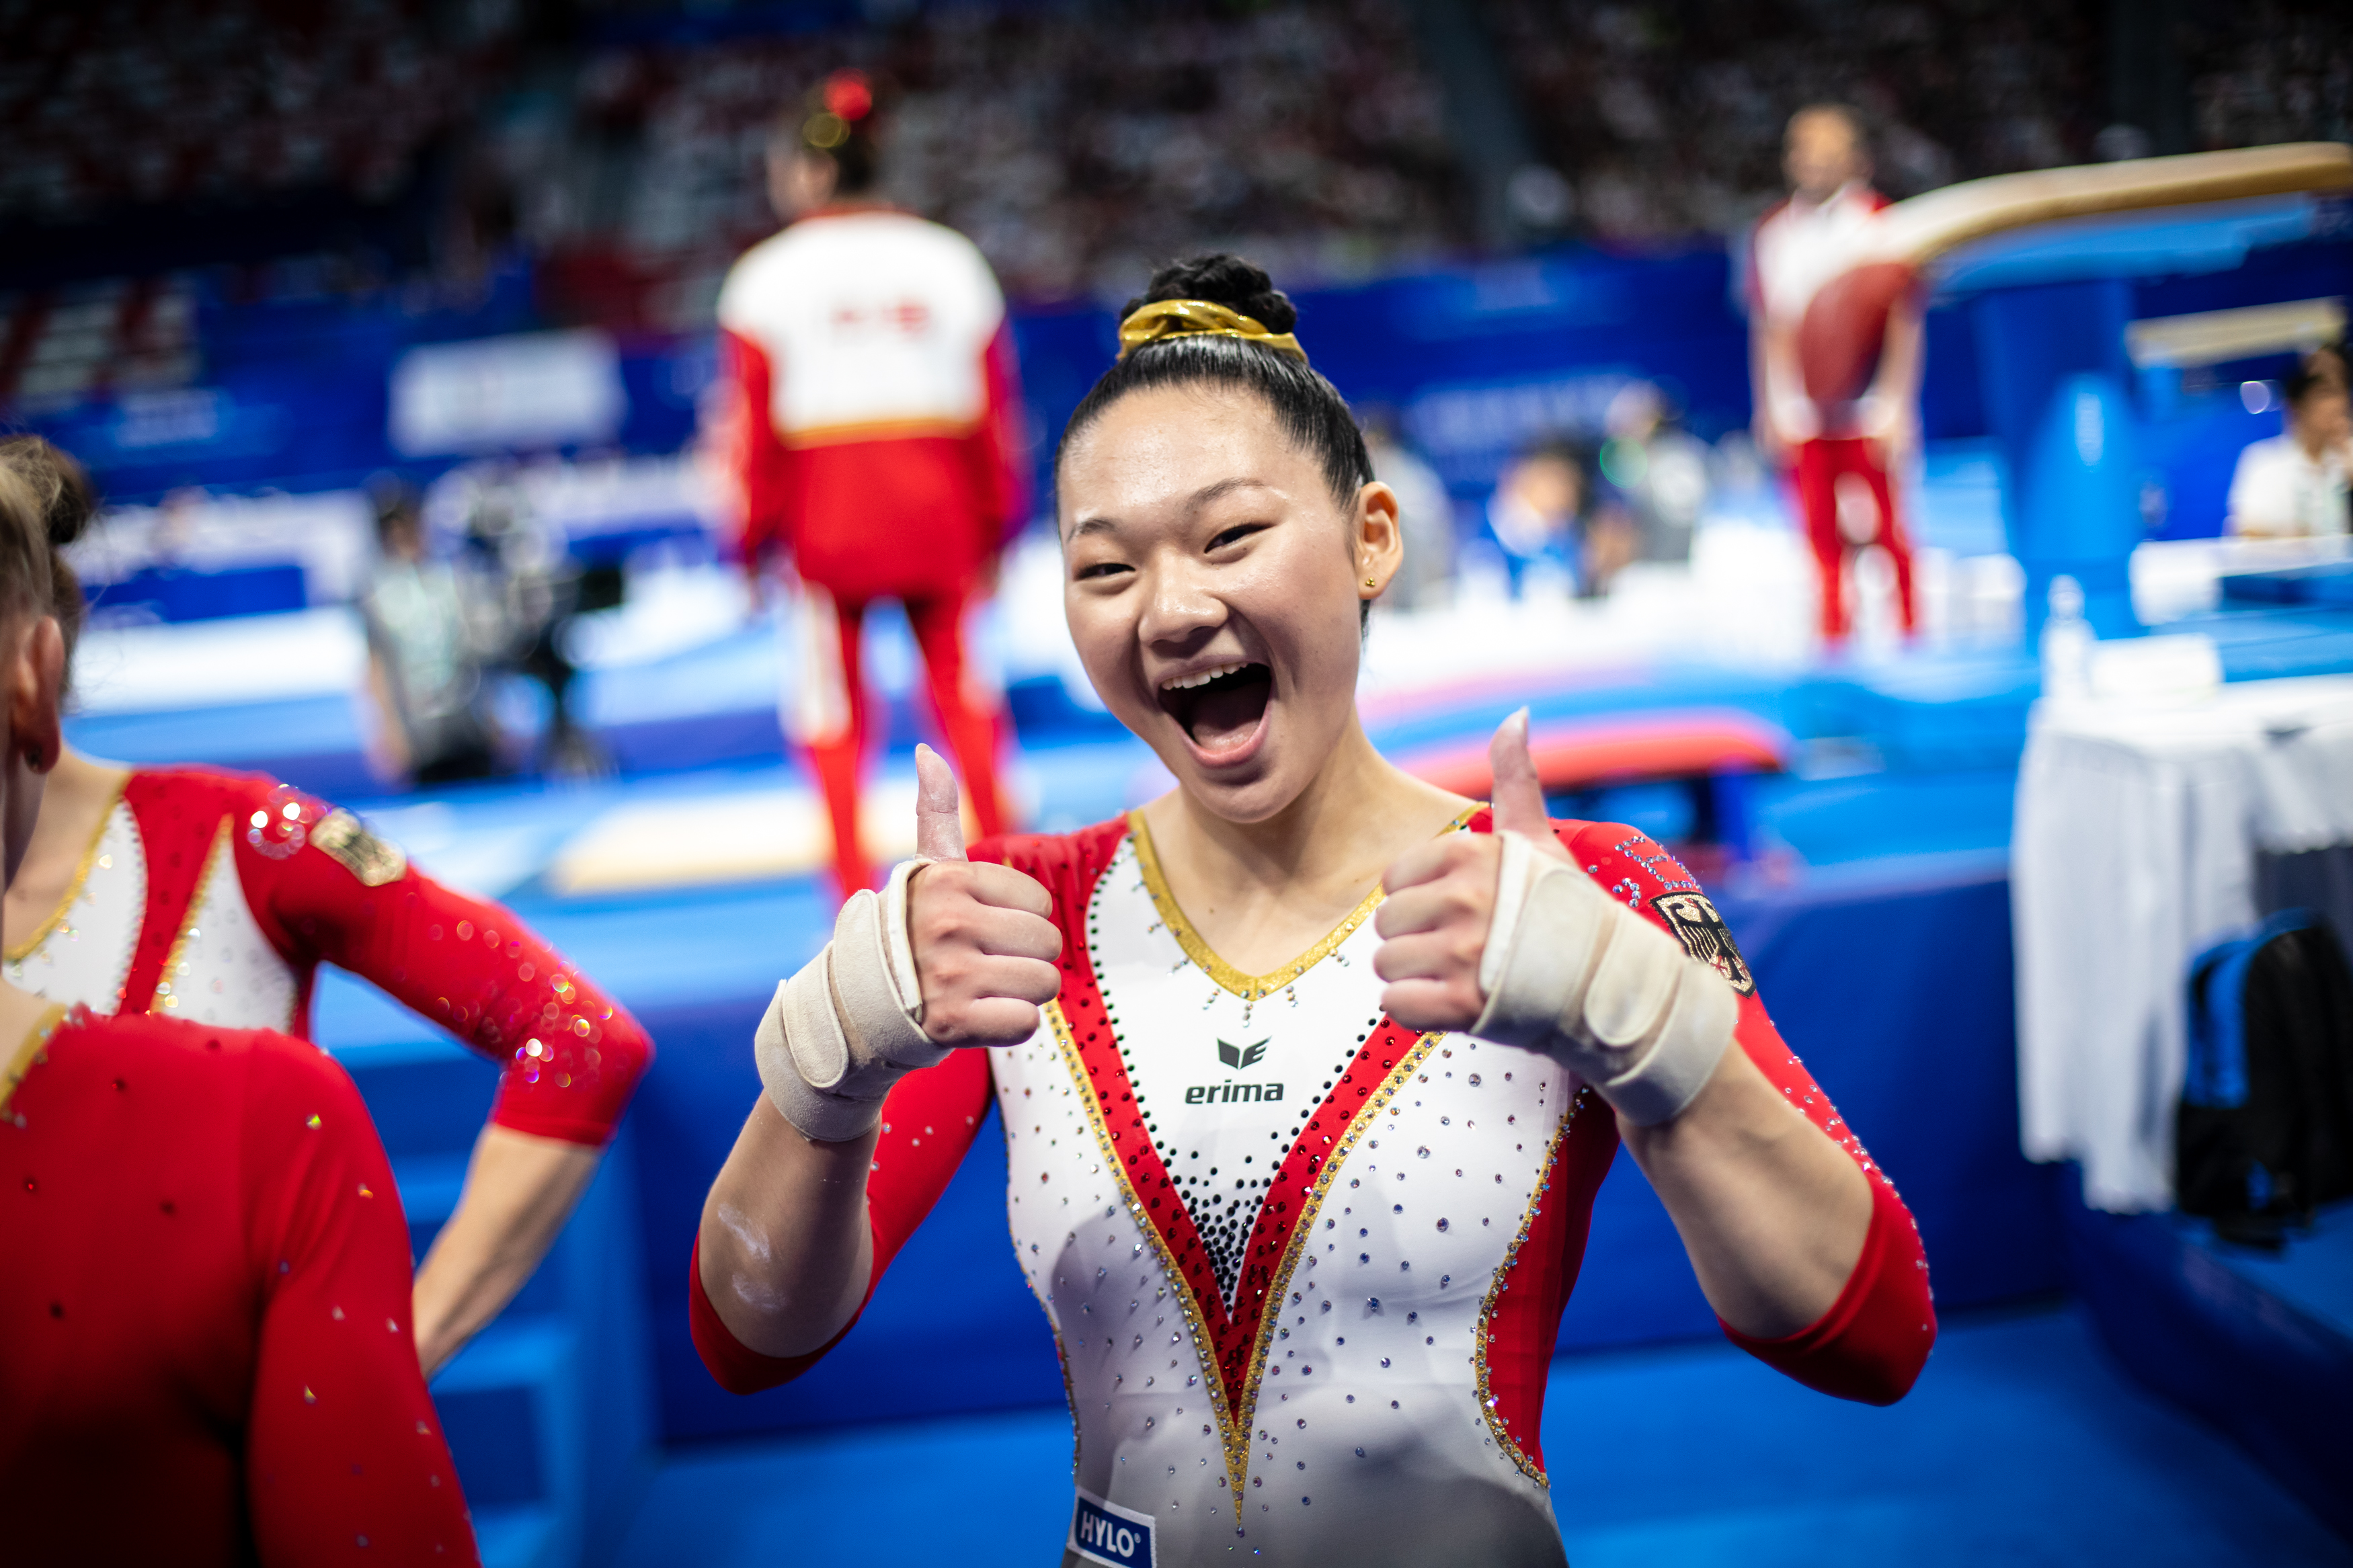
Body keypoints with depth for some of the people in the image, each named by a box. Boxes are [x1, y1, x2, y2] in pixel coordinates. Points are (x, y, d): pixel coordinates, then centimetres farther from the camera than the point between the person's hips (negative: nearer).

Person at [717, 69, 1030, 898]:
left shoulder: (768, 276, -1)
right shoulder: (948, 260, 7)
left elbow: (753, 422, -2)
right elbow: (995, 406, 8)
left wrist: (754, 541, 5)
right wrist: (997, 526, 15)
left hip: (826, 518, -2)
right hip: (941, 516, 2)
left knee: (834, 702, 7)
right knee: (957, 681, 12)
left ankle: (856, 896, 5)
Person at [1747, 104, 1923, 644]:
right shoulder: (1772, 231, 10)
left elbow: (1904, 324, -3)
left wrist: (1894, 409, -9)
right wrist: (1768, 411, 11)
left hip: (1866, 412, -3)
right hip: (1803, 414, 3)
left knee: (1886, 528, -1)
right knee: (1821, 532, 3)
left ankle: (1909, 633, 11)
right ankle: (1833, 637, 13)